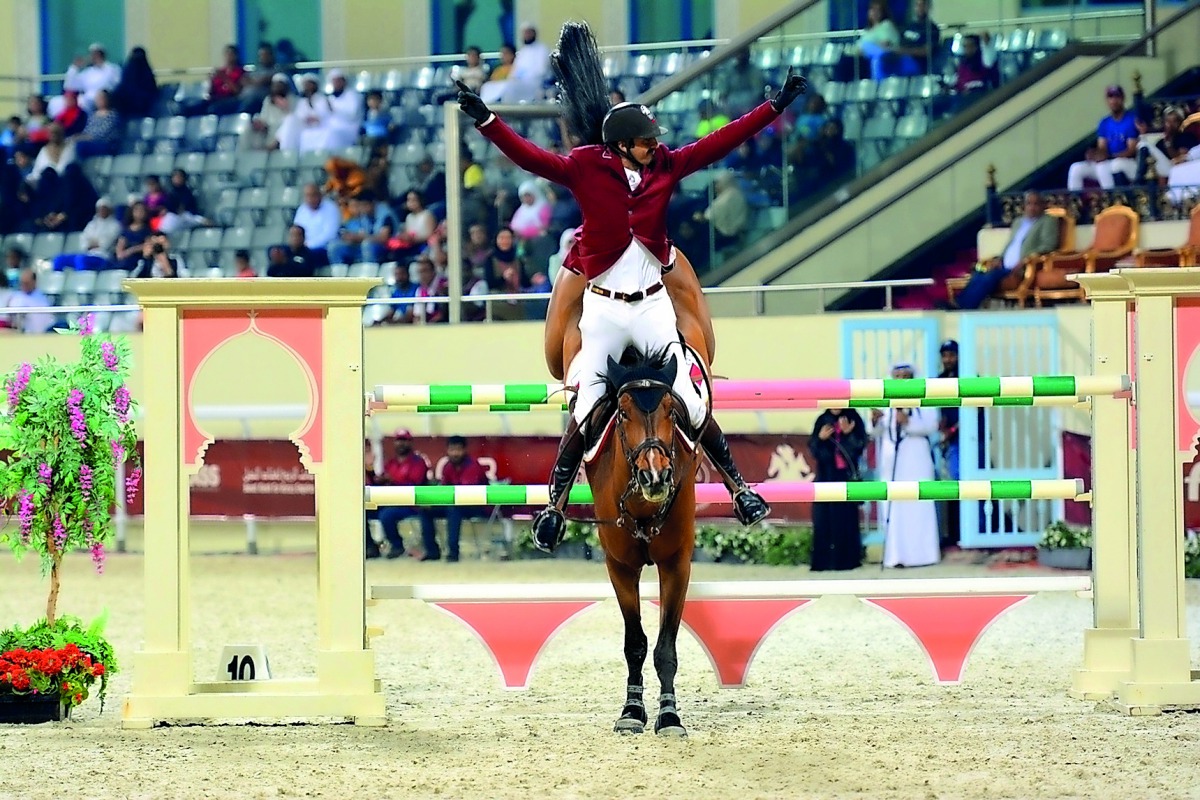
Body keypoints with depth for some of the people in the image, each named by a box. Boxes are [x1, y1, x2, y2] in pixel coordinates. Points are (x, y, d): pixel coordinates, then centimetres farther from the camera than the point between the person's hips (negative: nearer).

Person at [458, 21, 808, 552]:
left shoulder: (665, 168, -1)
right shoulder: (585, 170, -9)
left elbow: (721, 142, 0)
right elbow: (529, 157, -15)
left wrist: (776, 105, -3)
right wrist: (485, 119, -27)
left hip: (653, 305, 2)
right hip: (603, 309, -2)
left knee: (689, 400, 4)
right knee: (586, 409, 2)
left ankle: (737, 486, 15)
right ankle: (555, 503, 13)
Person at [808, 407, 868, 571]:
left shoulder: (853, 419, 3)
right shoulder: (822, 421, 9)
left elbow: (859, 445, -4)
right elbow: (813, 447, 6)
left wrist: (848, 433, -21)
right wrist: (820, 438, -14)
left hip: (846, 477, -2)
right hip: (826, 477, 2)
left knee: (846, 518, -4)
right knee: (824, 518, -3)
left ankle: (846, 558, 0)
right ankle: (824, 559, -3)